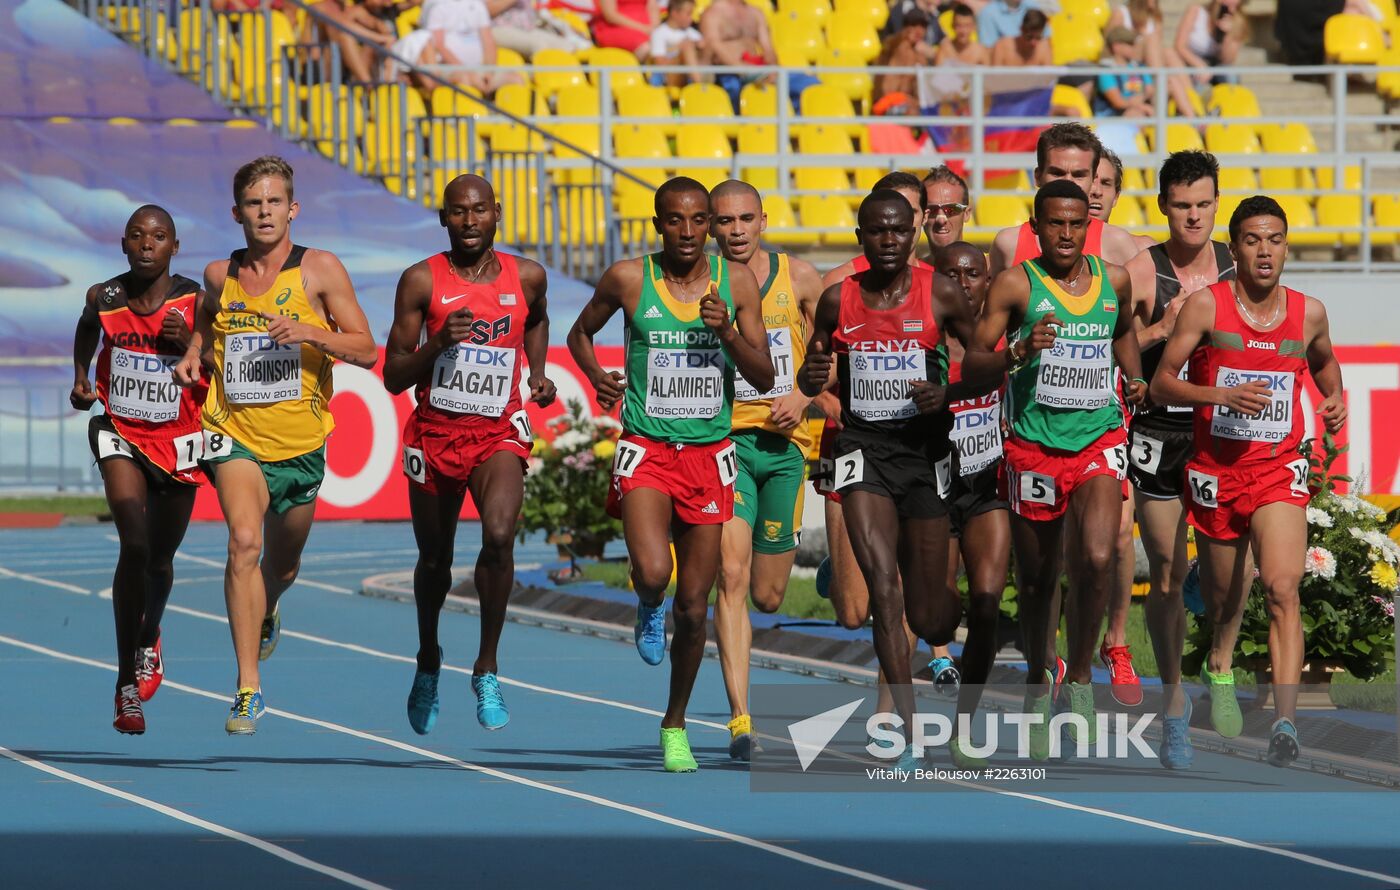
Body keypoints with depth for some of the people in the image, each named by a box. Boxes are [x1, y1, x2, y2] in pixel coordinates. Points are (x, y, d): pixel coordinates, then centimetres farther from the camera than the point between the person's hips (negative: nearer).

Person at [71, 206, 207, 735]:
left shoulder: (195, 304, -13)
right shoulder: (104, 299, -8)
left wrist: (188, 344, -23)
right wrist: (81, 379, 4)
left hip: (178, 440, 1)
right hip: (121, 433, -1)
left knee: (160, 558, 16)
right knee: (134, 547, -19)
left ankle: (148, 639, 51)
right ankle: (127, 683, -15)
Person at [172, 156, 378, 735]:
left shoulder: (320, 270, -4)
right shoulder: (220, 275, 3)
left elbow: (365, 351, -5)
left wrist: (310, 332, -22)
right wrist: (191, 356, 5)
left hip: (299, 442, 1)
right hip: (235, 433, -1)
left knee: (282, 565, 18)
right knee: (244, 540, -25)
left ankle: (266, 613, 58)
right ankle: (248, 688, -26)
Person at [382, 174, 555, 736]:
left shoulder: (526, 277, 0)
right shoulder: (422, 281, -6)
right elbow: (393, 378, -5)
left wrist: (538, 373, 9)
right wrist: (437, 344, -22)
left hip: (498, 431, 0)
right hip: (434, 432, 0)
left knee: (499, 536, -25)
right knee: (434, 558, 14)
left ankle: (487, 669, -10)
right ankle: (428, 663, 43)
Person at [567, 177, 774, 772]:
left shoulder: (736, 282, 1)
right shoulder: (628, 279, -3)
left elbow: (764, 378, 0)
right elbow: (580, 332, 15)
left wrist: (726, 331, -17)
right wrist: (596, 375, -5)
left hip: (710, 455, 2)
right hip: (646, 452, -2)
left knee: (693, 606, 5)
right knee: (653, 573, -26)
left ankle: (675, 725, 24)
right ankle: (648, 609, 12)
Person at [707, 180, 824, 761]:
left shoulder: (799, 278, 3)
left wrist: (805, 395, -7)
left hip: (785, 444, 2)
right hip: (723, 440, -2)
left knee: (768, 596, 9)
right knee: (732, 576, -18)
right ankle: (740, 720, -19)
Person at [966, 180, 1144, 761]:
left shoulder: (1114, 280, 7)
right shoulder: (1016, 285, -4)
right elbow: (971, 361, -6)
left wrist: (1134, 377, 11)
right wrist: (1016, 353, -25)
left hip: (1099, 437, 1)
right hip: (1033, 444, -1)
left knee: (1096, 559, -20)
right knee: (1037, 578, 8)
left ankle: (1080, 678, -2)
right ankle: (1038, 685, 31)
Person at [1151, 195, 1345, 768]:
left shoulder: (1309, 313, 2)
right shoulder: (1205, 306, -6)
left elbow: (1324, 361, 26)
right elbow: (1162, 383, -7)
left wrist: (1334, 400, 5)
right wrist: (1224, 395, -21)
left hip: (1278, 469, 0)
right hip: (1214, 468, 0)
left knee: (1282, 588, -20)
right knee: (1223, 591, 17)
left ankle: (1286, 721, -27)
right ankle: (1219, 669, 51)